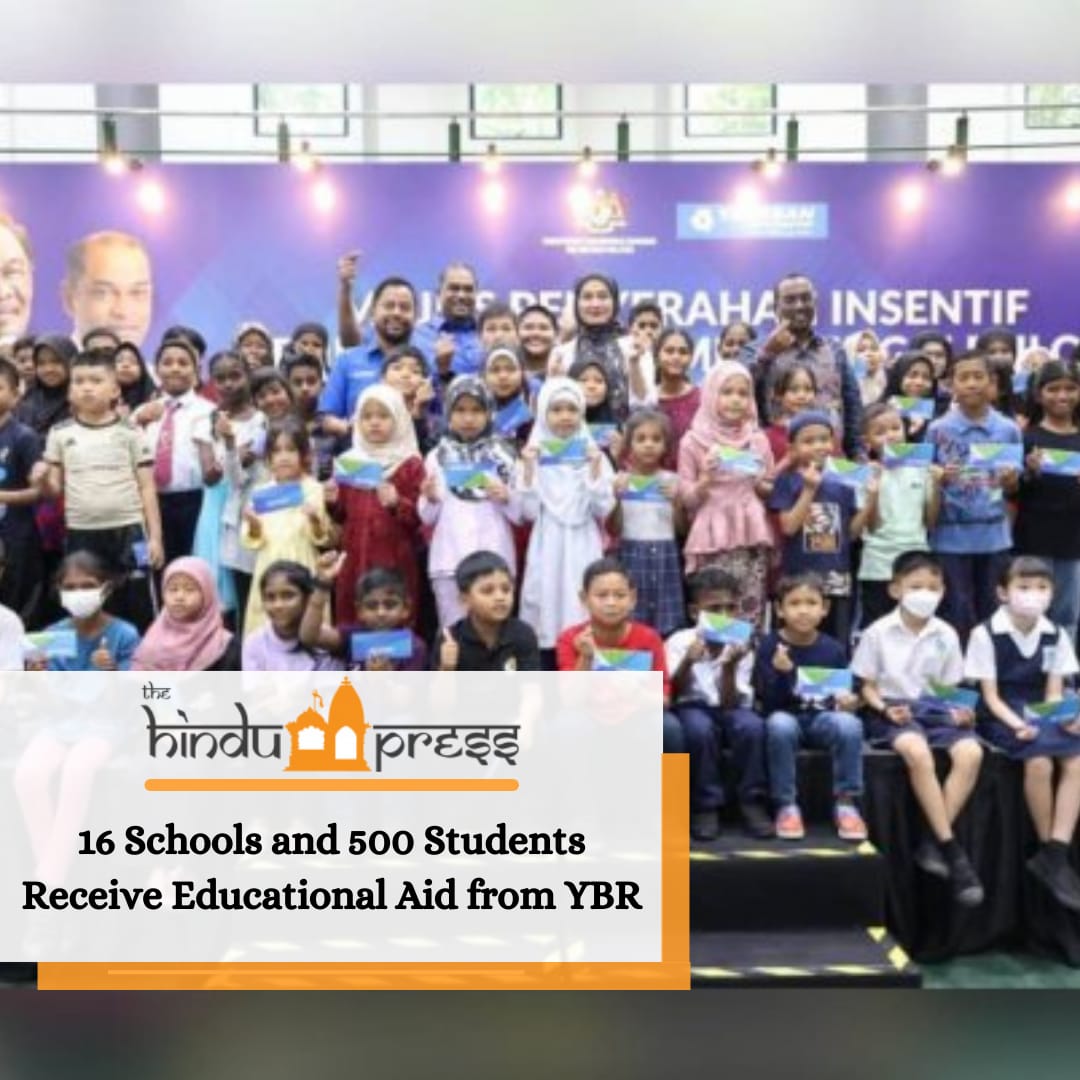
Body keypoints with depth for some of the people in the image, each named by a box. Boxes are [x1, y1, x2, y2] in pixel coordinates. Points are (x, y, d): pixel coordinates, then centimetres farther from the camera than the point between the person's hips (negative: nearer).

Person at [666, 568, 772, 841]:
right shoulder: (680, 642, -9)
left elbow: (730, 703, -13)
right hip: (691, 708, -2)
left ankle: (752, 802, -13)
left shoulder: (742, 648, -5)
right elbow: (670, 694, -17)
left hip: (726, 708, 2)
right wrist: (688, 662, -34)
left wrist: (729, 667, -29)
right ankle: (705, 806, -19)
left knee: (752, 725, -30)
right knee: (700, 728, -36)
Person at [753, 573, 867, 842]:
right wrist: (781, 673, -30)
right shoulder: (770, 646, -7)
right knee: (780, 724, -36)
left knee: (849, 723, -30)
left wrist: (848, 703, -13)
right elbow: (768, 702, -12)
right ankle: (787, 806, -19)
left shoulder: (834, 649, 1)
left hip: (822, 719, 2)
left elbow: (844, 693, 10)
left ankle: (845, 804, -13)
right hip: (786, 718, -2)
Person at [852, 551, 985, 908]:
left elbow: (949, 687, 13)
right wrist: (885, 708, -17)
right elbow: (867, 686, 2)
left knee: (971, 752, -27)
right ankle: (951, 848, -26)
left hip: (934, 708, 4)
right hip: (892, 709, -4)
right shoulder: (878, 632, -2)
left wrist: (959, 710, -8)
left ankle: (932, 841, -18)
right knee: (917, 751, -36)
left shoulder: (946, 635, 8)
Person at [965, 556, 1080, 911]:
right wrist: (1016, 724, -24)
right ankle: (1050, 853, -12)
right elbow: (991, 696, -8)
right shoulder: (986, 634, -8)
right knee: (1039, 760, -30)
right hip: (1000, 717, -5)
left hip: (1040, 716, 5)